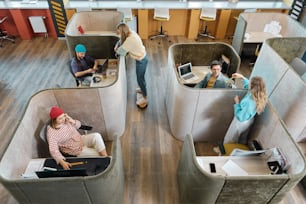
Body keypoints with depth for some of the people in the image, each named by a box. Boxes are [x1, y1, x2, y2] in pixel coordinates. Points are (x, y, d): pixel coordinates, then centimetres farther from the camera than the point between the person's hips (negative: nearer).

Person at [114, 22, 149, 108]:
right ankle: (143, 89, 55)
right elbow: (122, 40, 15)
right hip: (142, 56, 9)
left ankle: (144, 99, 24)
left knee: (140, 78, 7)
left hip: (141, 60, -9)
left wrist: (116, 50, -3)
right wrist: (117, 45, -2)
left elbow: (121, 51, -25)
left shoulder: (130, 40, -34)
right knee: (140, 76, 29)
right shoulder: (130, 33, -5)